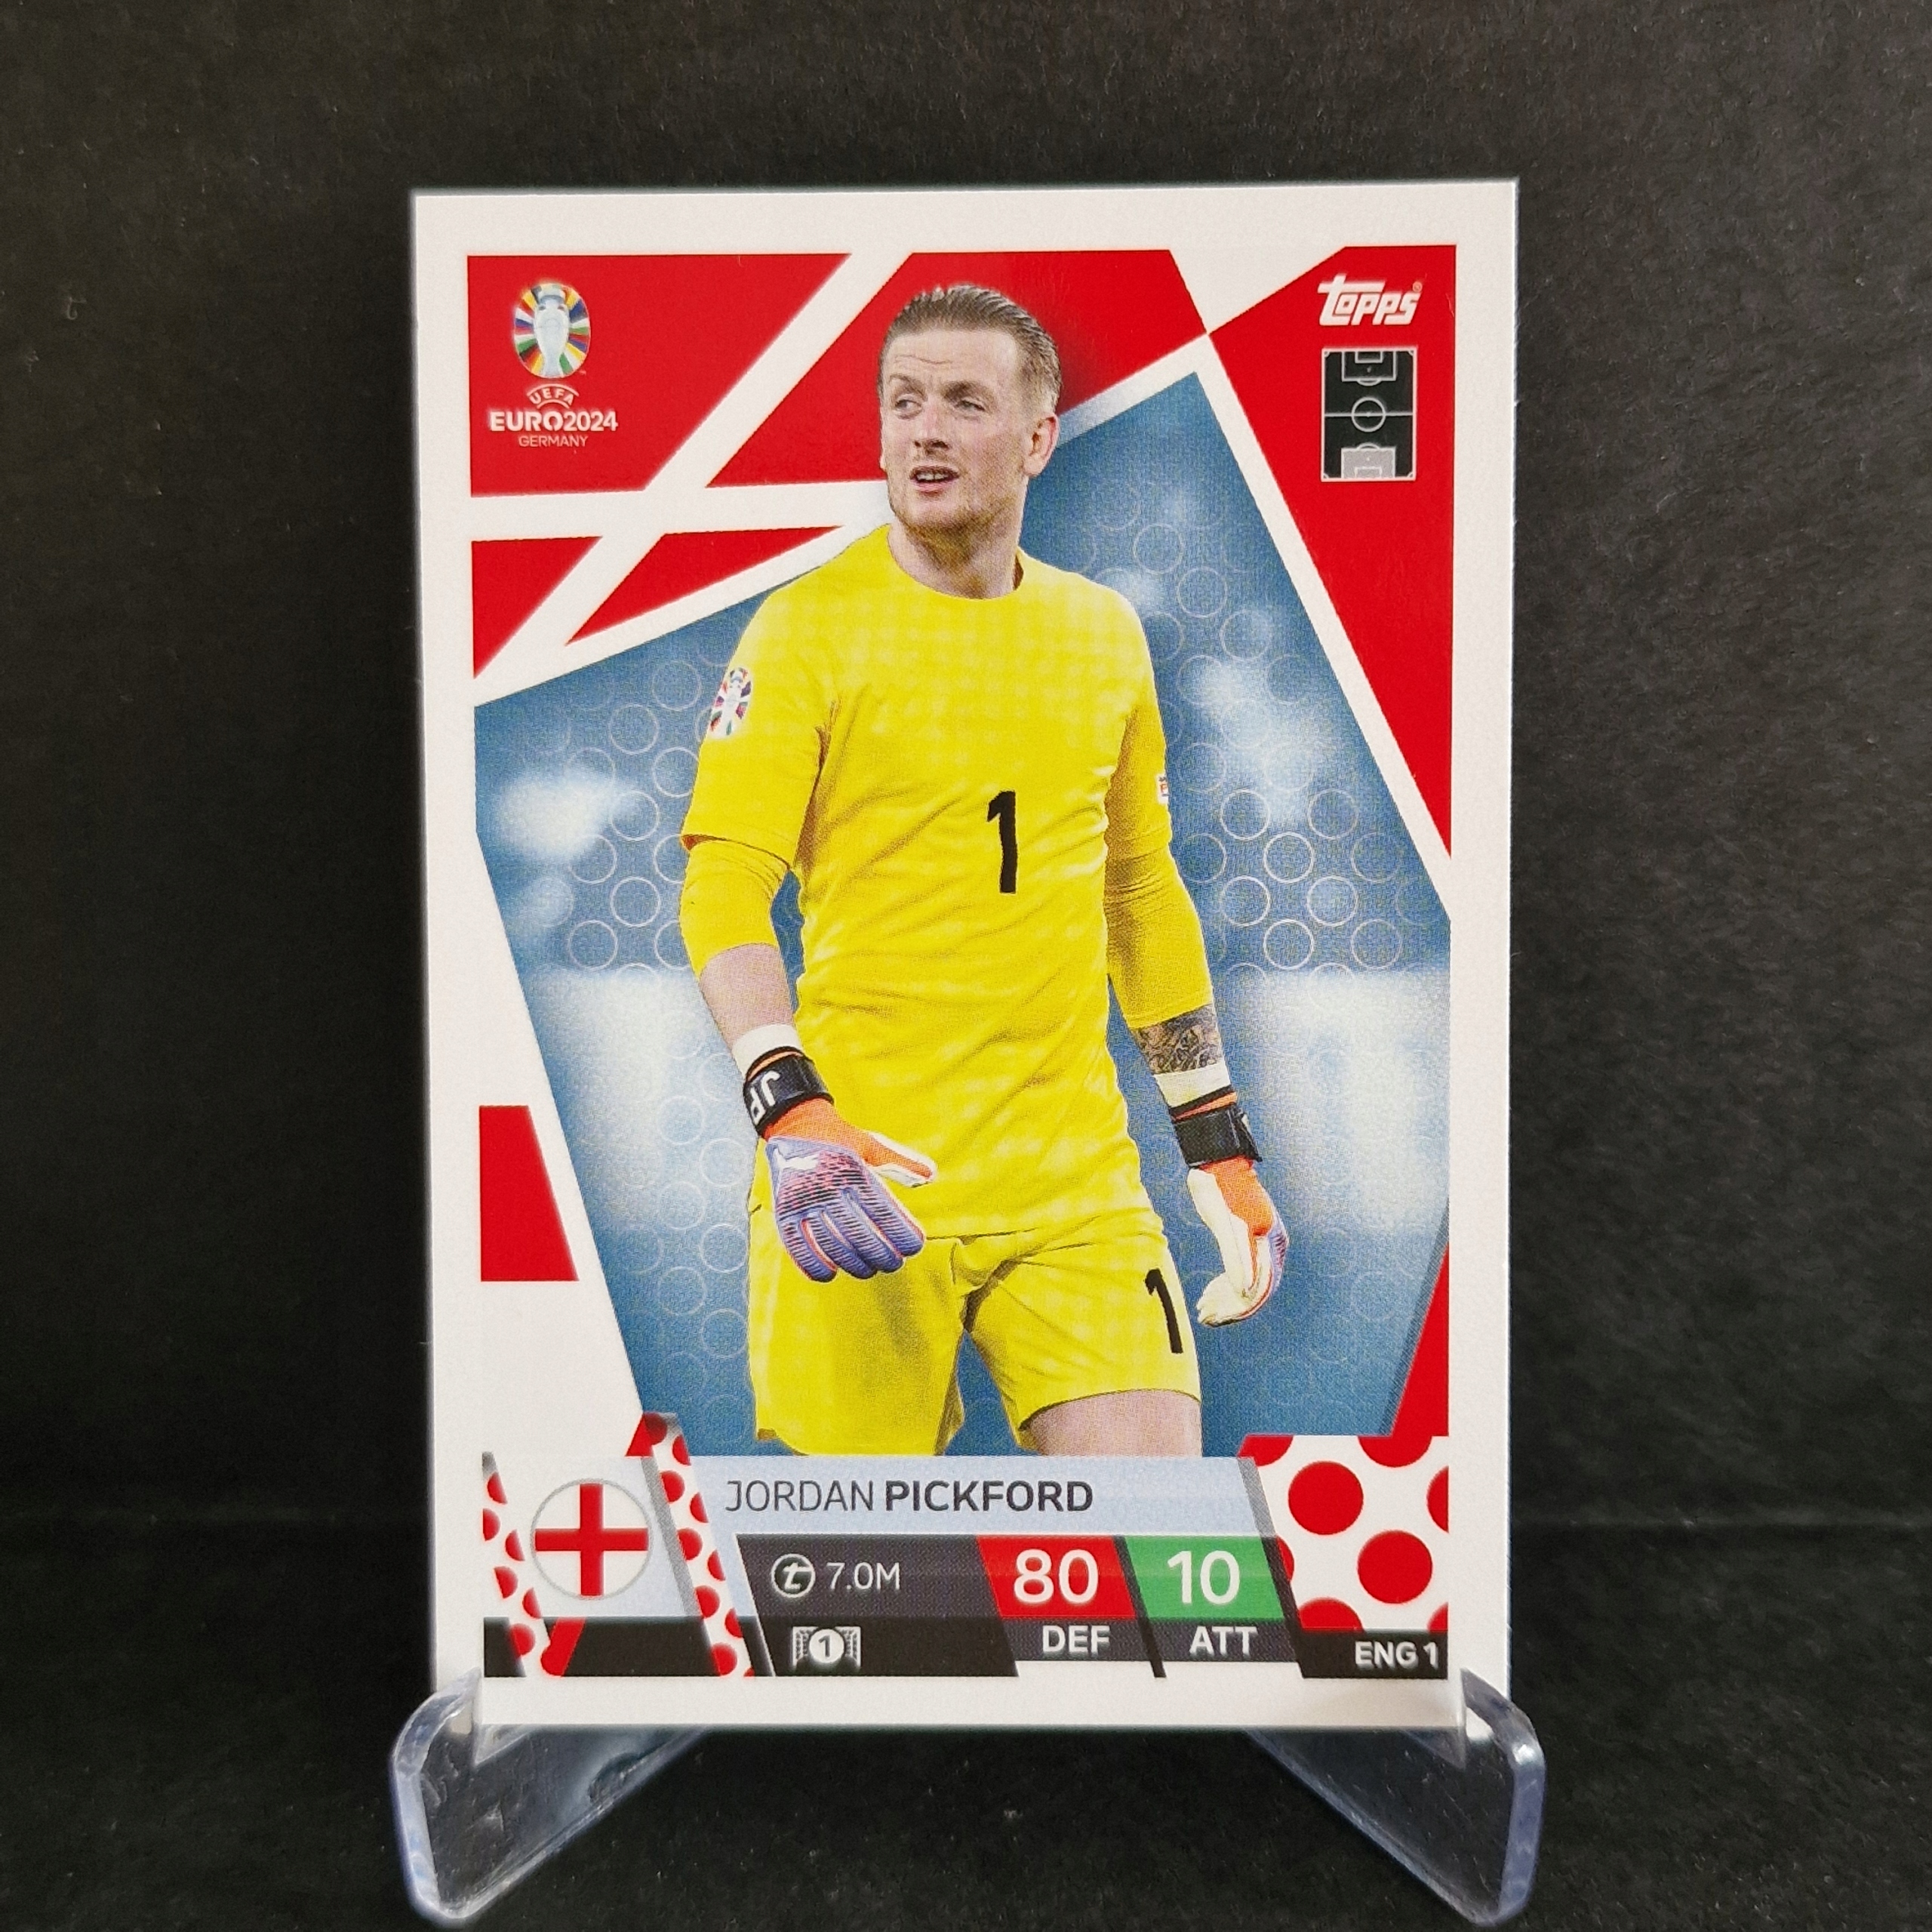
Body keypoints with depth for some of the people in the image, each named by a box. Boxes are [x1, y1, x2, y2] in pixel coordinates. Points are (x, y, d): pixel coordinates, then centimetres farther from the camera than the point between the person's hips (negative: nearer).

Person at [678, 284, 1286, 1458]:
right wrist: (792, 1114, -24)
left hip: (1076, 1170, 4)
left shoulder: (1105, 631, 11)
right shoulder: (810, 626, -2)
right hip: (867, 1177, -3)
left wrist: (1221, 1148, 14)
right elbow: (723, 887, -9)